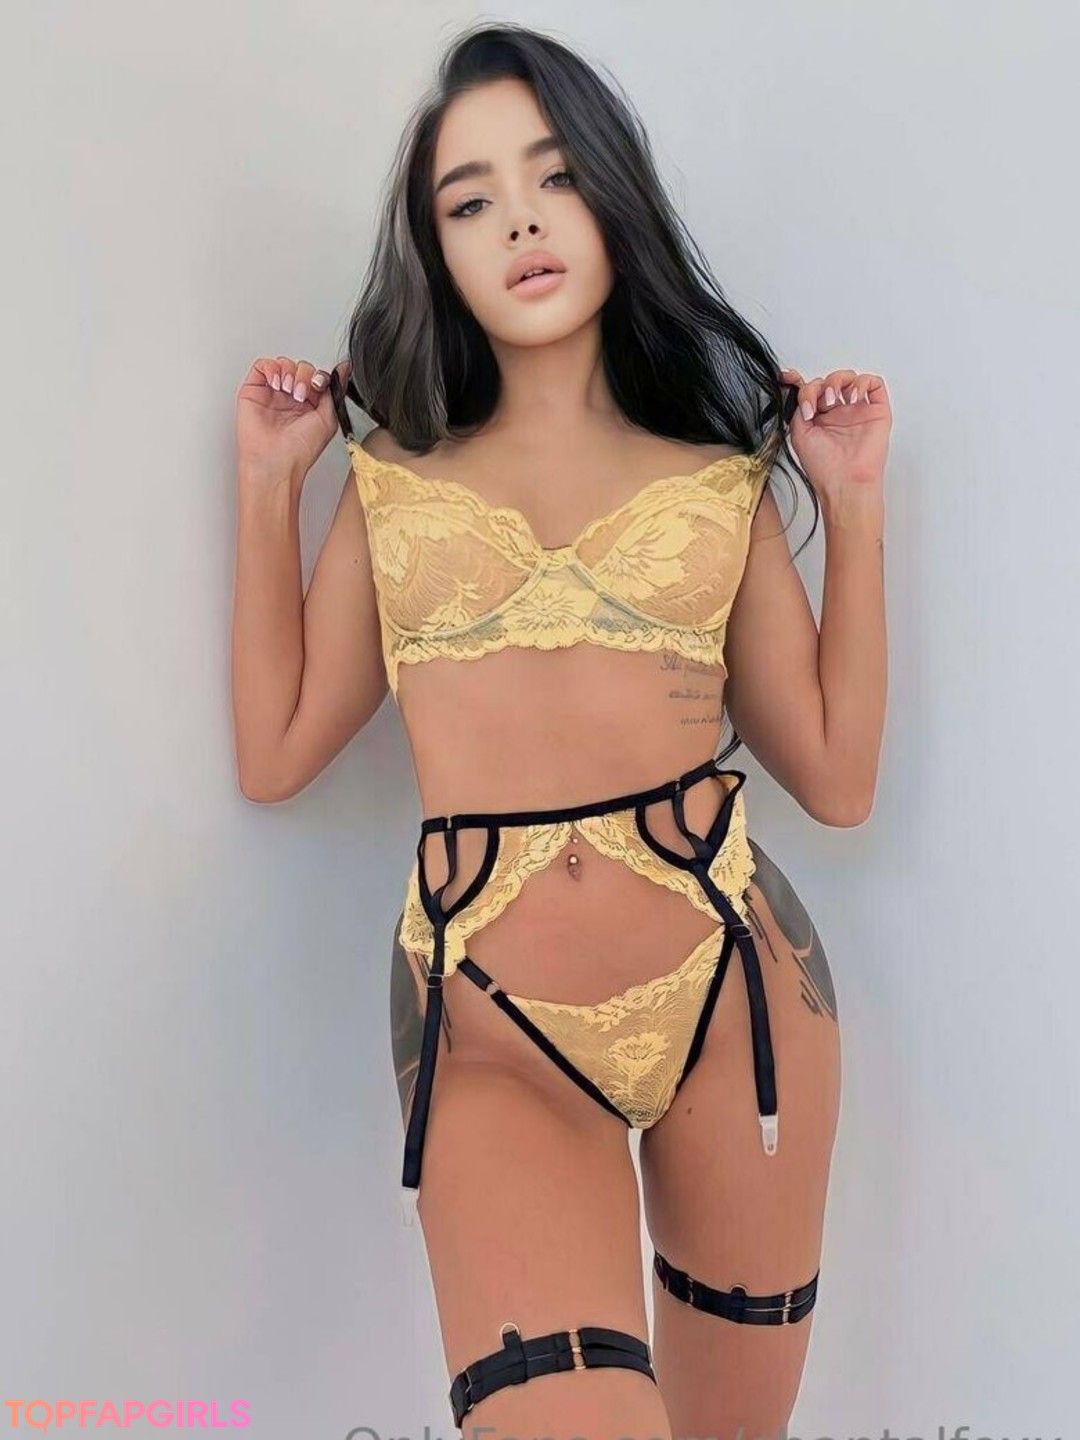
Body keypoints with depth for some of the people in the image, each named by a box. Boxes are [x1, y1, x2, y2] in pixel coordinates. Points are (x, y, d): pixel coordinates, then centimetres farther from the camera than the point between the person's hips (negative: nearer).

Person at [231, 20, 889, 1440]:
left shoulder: (720, 478, 9)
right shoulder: (396, 481, 10)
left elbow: (837, 778, 5)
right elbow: (275, 753, 5)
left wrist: (856, 506, 4)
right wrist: (269, 483, 7)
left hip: (736, 986, 2)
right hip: (489, 1029, -1)